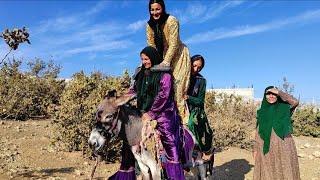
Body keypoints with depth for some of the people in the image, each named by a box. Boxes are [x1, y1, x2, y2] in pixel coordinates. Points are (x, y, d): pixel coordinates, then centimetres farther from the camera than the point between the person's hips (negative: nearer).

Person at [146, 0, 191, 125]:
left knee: (176, 87, -13)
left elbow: (173, 44, -22)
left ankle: (182, 118, -10)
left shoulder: (171, 21, -18)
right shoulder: (150, 25, 0)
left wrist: (165, 62, -28)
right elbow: (151, 46, -1)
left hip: (178, 56, -5)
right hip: (163, 57, 6)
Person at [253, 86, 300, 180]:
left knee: (285, 171, 4)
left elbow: (295, 102, -22)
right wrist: (255, 149, 4)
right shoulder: (262, 111, 6)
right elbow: (258, 131, 8)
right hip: (266, 147, 1)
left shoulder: (284, 107, 1)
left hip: (283, 146, -1)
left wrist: (279, 92, -16)